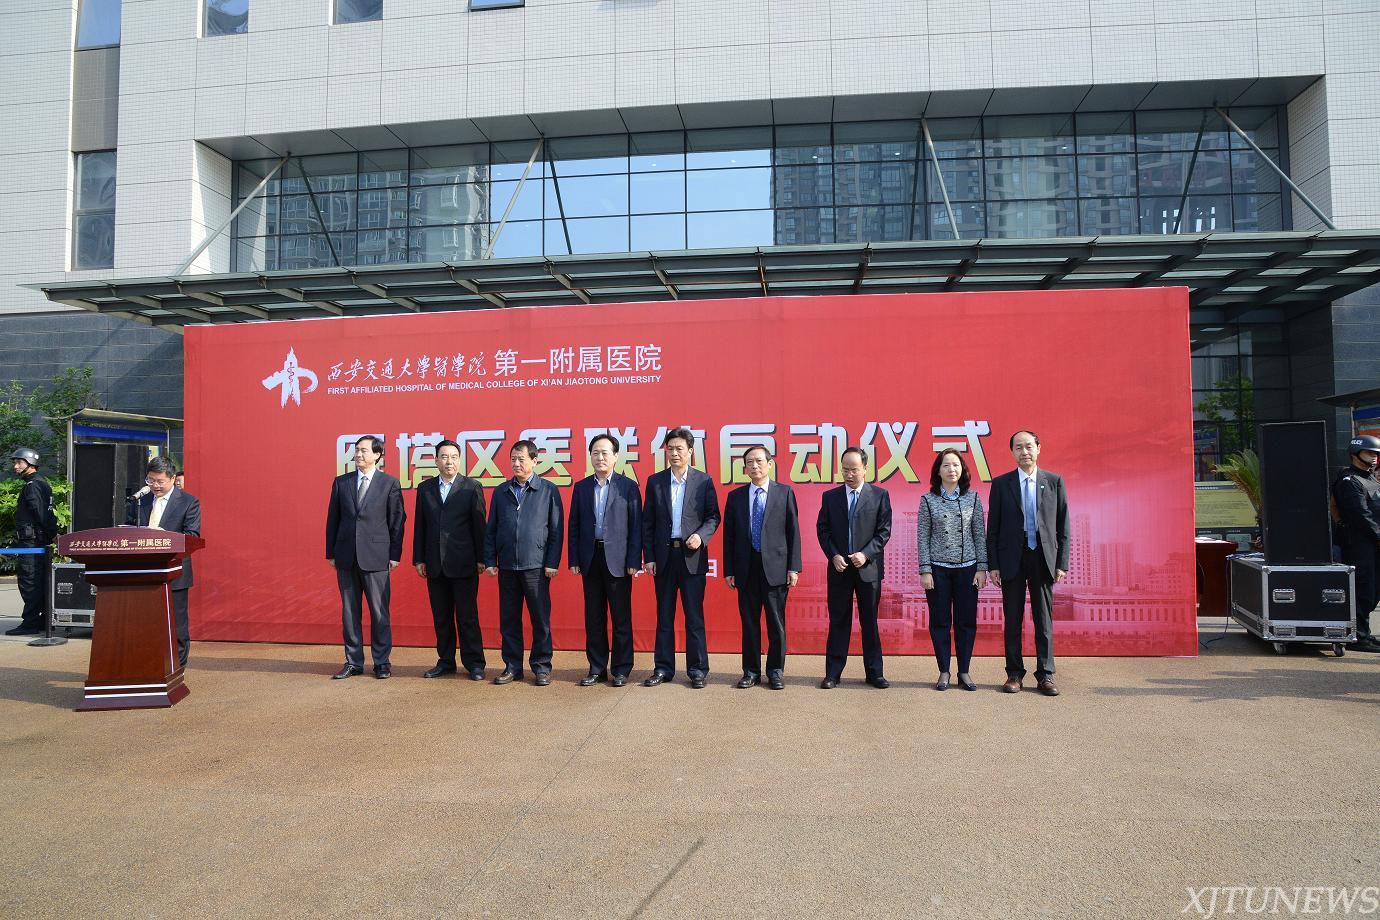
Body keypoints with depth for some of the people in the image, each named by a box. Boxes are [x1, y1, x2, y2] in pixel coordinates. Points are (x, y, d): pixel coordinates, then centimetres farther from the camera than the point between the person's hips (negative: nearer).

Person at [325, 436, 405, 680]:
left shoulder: (390, 484, 0)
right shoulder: (341, 482, 9)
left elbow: (397, 521, 0)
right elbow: (333, 519, 11)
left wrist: (395, 555, -3)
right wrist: (331, 553, 8)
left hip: (376, 557, -3)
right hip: (346, 557, 3)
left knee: (379, 612, 2)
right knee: (349, 612, 9)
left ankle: (382, 662, 12)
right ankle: (353, 662, 19)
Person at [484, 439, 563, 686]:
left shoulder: (549, 491, 1)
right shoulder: (501, 492, 10)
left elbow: (556, 530, -1)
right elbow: (491, 529, 11)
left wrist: (552, 563, -7)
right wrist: (490, 561, 4)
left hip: (536, 566, -3)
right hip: (506, 566, 3)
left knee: (540, 619, 2)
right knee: (509, 619, 8)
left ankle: (541, 666, 12)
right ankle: (512, 666, 18)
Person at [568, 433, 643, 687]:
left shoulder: (628, 486, 0)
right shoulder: (581, 487, 9)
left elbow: (636, 526, -3)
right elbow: (574, 526, 9)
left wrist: (634, 561, -9)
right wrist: (574, 560, 3)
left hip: (618, 559, -3)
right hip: (590, 559, 3)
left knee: (621, 617, 3)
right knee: (593, 618, 9)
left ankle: (621, 670, 12)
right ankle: (597, 668, 19)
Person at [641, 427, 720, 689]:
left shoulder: (704, 481, 2)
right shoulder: (655, 481, 7)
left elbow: (713, 516, 5)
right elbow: (647, 522, 6)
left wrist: (701, 535, -14)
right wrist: (648, 557, 1)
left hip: (692, 556, -2)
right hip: (663, 556, 2)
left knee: (694, 615, 2)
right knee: (664, 615, 9)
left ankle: (697, 670, 10)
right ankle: (663, 668, 17)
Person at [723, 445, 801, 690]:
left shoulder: (785, 493, 3)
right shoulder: (735, 496, 8)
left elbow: (793, 531, 1)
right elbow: (729, 535, 8)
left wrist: (794, 567, -5)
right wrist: (728, 570, 3)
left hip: (775, 567, -2)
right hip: (745, 569, 2)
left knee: (776, 623, 4)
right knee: (749, 623, 8)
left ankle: (775, 671, 16)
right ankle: (751, 671, 18)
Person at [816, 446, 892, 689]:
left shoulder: (880, 495, 1)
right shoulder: (830, 496, 6)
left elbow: (884, 531, -2)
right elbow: (822, 530, 5)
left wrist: (865, 554, -14)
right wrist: (834, 556, -9)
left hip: (869, 567, -1)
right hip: (839, 568, 1)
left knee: (870, 621, 7)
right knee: (838, 621, 5)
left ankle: (874, 673, 16)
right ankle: (833, 673, 11)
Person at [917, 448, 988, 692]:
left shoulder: (972, 498, 4)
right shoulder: (928, 500, 1)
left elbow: (980, 535, 5)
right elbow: (922, 537, 0)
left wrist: (982, 568, -1)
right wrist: (925, 570, -6)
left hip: (967, 568, 1)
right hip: (938, 568, -1)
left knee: (967, 621, 4)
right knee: (940, 621, 4)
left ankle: (964, 672, 16)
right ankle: (944, 672, 15)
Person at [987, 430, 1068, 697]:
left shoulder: (1054, 482, 5)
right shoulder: (1001, 483, 3)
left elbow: (1063, 525, 5)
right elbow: (993, 527, 3)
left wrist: (1062, 563, -1)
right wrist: (992, 564, -2)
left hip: (1043, 559, 0)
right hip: (1012, 560, 0)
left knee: (1044, 620, 6)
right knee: (1012, 620, 5)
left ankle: (1045, 675, 14)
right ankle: (1014, 673, 15)